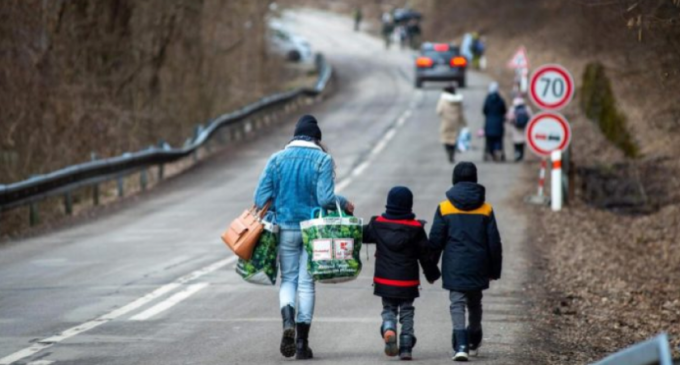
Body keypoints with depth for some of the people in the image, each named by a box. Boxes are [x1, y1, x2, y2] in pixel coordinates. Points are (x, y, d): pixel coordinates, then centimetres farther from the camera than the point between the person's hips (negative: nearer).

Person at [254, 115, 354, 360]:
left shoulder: (277, 159, 1)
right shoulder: (323, 160, -7)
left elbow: (261, 198, -1)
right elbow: (325, 198, -15)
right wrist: (344, 204, 3)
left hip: (285, 228, 1)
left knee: (288, 278, 13)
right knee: (306, 283, 6)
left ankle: (288, 322, -17)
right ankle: (302, 343, 5)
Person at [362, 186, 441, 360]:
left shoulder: (378, 224, -4)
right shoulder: (415, 228, -7)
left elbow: (362, 235, 11)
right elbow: (425, 254, -1)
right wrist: (432, 274, 14)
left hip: (384, 280, 1)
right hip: (407, 281, -1)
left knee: (388, 309, 14)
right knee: (406, 312, 10)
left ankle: (388, 329, -18)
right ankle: (406, 347, 3)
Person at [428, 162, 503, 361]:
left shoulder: (444, 208, -4)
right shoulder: (485, 209, 0)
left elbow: (435, 240, -4)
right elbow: (494, 243, 2)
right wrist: (495, 270, 12)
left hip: (454, 268, -2)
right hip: (478, 268, 2)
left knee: (457, 304, -3)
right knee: (475, 304, 19)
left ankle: (461, 345, -20)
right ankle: (474, 343, 34)